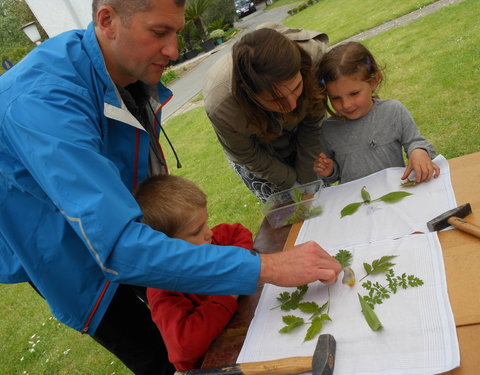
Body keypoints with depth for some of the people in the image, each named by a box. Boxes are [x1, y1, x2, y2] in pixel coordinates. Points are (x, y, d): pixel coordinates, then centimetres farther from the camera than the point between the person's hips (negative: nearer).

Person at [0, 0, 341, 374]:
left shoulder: (137, 70, -12)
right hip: (64, 252, -6)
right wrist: (263, 267, -46)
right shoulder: (43, 101, -38)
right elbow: (119, 246, -45)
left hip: (119, 220, 6)